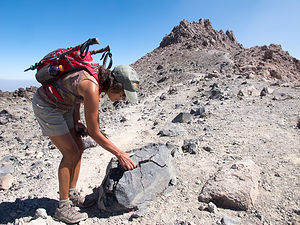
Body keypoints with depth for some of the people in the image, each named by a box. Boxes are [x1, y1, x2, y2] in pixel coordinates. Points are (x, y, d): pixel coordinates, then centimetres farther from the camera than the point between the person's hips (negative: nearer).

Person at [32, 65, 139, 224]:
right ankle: (63, 207, 5)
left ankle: (72, 194, 21)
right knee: (71, 153, -10)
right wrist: (119, 154, -21)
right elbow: (94, 132, -28)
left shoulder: (100, 76, -9)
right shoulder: (92, 88, -34)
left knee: (78, 148, 6)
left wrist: (77, 122, -3)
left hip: (62, 105, 9)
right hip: (45, 106, -8)